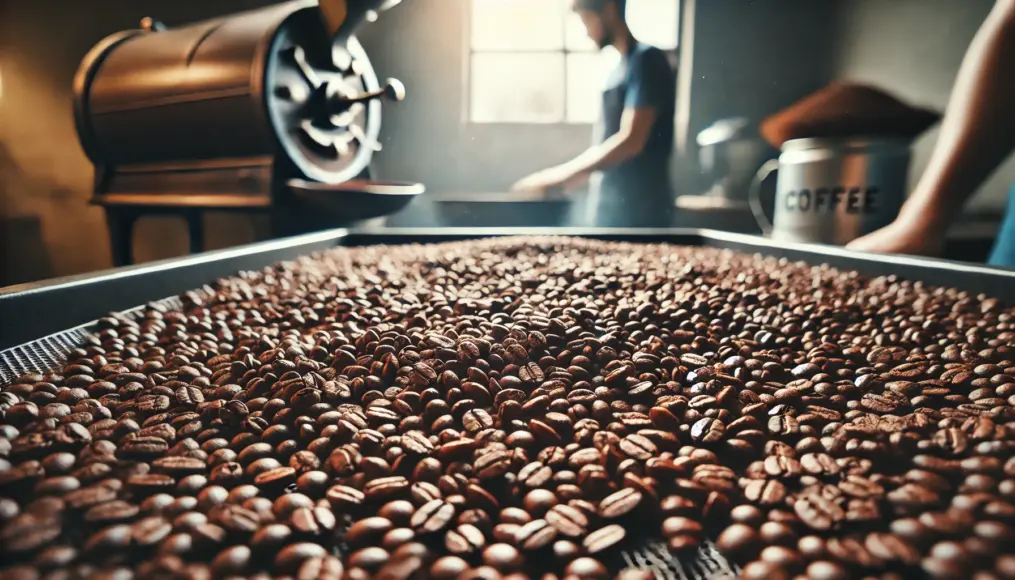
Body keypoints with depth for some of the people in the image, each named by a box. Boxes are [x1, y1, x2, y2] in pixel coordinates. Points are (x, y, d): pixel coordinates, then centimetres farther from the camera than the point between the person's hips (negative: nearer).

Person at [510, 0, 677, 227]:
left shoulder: (646, 60, -8)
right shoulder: (618, 70, 18)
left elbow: (630, 141, -18)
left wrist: (560, 176, -15)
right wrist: (562, 180, 11)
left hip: (638, 213, -8)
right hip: (610, 210, 8)